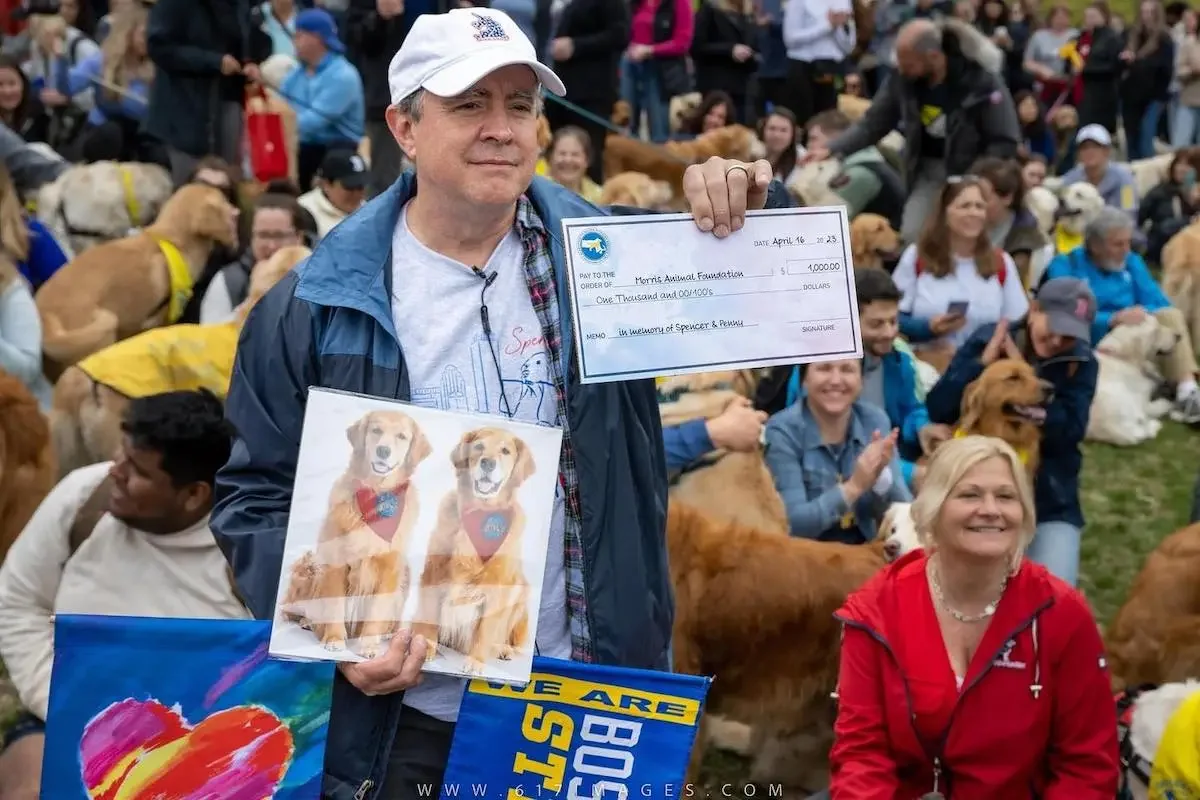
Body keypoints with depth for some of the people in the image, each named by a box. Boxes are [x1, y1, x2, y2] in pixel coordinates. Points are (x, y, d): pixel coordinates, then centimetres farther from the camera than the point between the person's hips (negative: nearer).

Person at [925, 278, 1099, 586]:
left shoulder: (1081, 363, -2)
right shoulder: (986, 341, -3)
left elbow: (1068, 432, -16)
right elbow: (937, 410, -9)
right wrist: (985, 361, -18)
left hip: (1050, 504, 0)